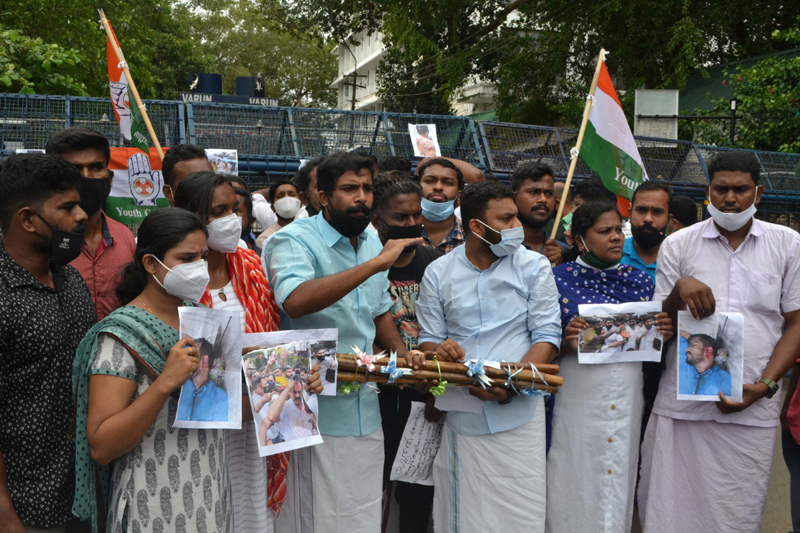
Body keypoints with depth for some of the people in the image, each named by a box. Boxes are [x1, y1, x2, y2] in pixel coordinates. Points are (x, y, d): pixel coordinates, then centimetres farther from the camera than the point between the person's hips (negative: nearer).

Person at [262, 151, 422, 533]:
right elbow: (295, 301, -36)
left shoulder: (371, 240, 9)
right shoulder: (295, 240, -14)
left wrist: (401, 352, 2)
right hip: (316, 415, -7)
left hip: (365, 411, 7)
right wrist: (376, 263, -34)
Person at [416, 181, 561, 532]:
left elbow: (547, 336, -2)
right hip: (461, 416, 1)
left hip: (519, 413, -1)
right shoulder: (438, 273, 7)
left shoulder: (534, 267, 3)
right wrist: (438, 352, -14)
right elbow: (428, 339, 11)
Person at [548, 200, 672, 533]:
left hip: (628, 403, 3)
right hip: (577, 403, -3)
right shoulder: (559, 279, -2)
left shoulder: (641, 281, 8)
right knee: (577, 488, 4)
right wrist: (567, 343, -21)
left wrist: (665, 332, -6)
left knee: (620, 481, 10)